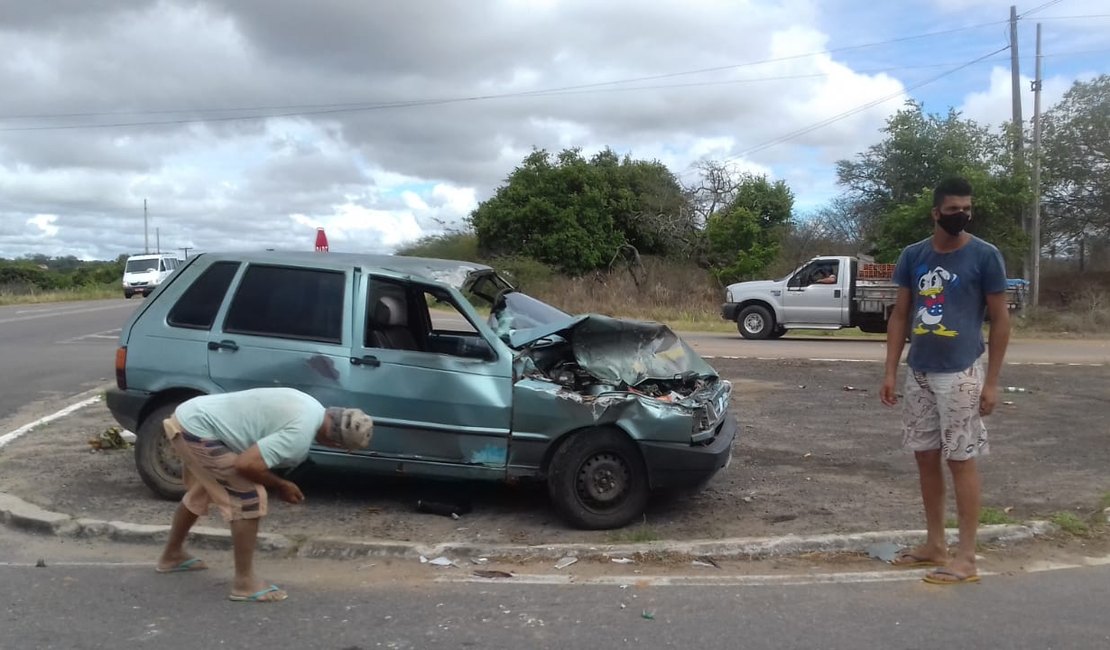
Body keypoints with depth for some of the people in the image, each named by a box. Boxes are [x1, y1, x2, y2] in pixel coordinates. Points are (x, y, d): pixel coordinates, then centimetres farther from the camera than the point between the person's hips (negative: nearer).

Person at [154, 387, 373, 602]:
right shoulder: (300, 435, -24)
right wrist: (280, 486, -9)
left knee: (200, 493, 30)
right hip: (198, 429, -10)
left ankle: (172, 556, 50)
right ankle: (245, 582, -1)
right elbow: (246, 464, -26)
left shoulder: (310, 408, 5)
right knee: (249, 498, -8)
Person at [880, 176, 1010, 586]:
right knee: (925, 457, 11)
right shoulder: (913, 256, 5)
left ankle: (966, 558, 6)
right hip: (919, 373, 5)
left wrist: (992, 381, -9)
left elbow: (1000, 319, -4)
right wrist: (890, 371, 3)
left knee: (961, 460, -2)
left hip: (961, 374, -5)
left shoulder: (985, 256, -6)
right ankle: (934, 545, 24)